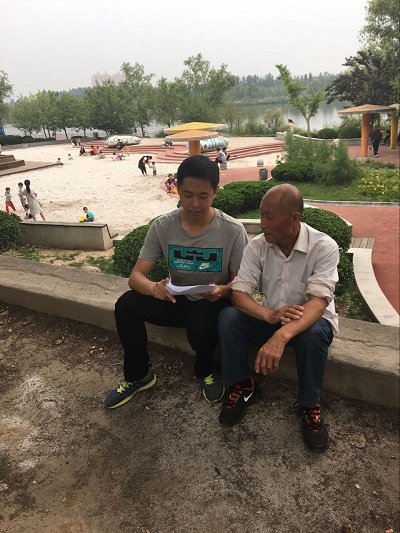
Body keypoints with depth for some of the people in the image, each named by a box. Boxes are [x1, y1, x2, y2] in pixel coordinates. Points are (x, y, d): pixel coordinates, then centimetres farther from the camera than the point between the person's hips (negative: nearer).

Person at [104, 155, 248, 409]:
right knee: (126, 305, -20)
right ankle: (139, 375, 4)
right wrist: (154, 287, -36)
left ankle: (206, 371, 1)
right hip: (176, 300, 3)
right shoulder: (162, 226, -9)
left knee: (200, 319, -36)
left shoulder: (233, 230, -15)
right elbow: (136, 276, -11)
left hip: (213, 303, -2)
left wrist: (223, 291, -32)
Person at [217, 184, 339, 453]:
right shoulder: (257, 246, -11)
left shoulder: (324, 247, -21)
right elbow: (239, 293, -16)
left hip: (311, 320, -2)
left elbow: (318, 302, -32)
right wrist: (269, 315, -38)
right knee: (228, 317, -22)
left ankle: (310, 406, -10)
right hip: (270, 319, 3)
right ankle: (243, 387, -1)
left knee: (314, 333, -36)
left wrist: (281, 336, -50)